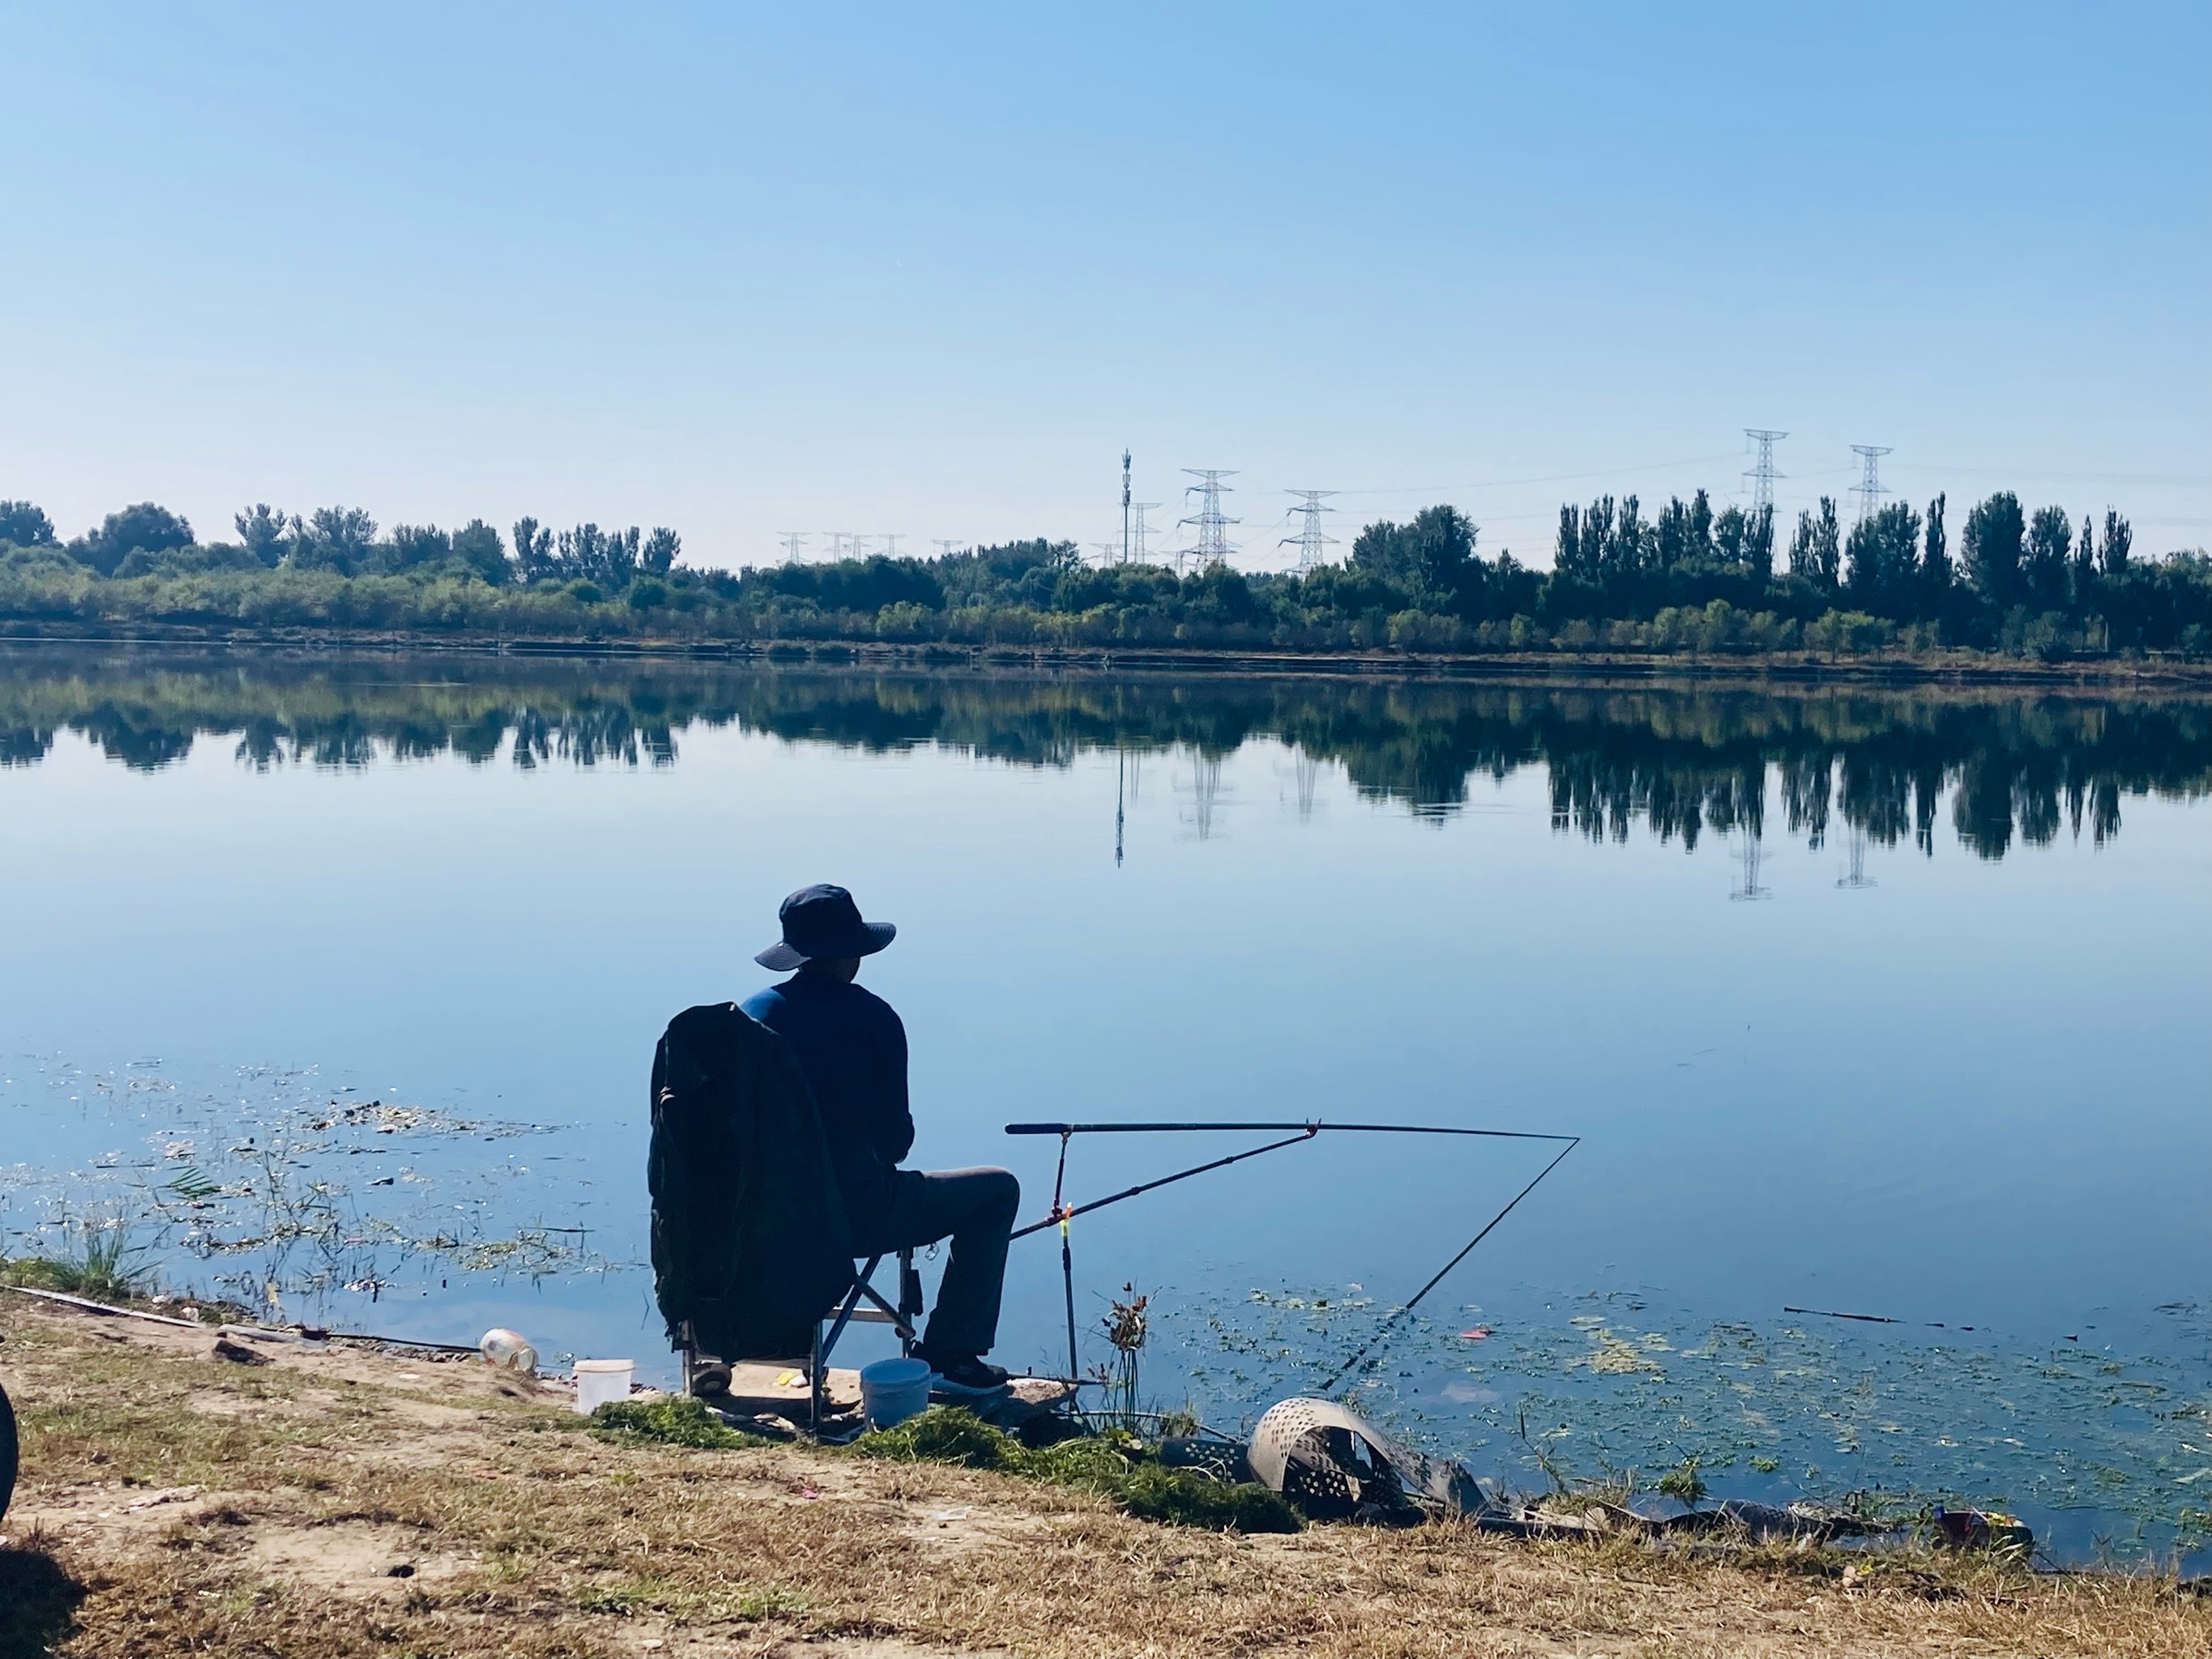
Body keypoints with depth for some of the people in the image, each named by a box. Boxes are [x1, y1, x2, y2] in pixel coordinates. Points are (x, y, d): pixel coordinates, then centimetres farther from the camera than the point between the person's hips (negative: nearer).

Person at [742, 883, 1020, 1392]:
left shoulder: (749, 1013, 2)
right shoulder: (871, 1017, -12)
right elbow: (895, 1136, -9)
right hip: (855, 1216, -6)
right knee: (998, 1190, 12)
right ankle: (950, 1353, 9)